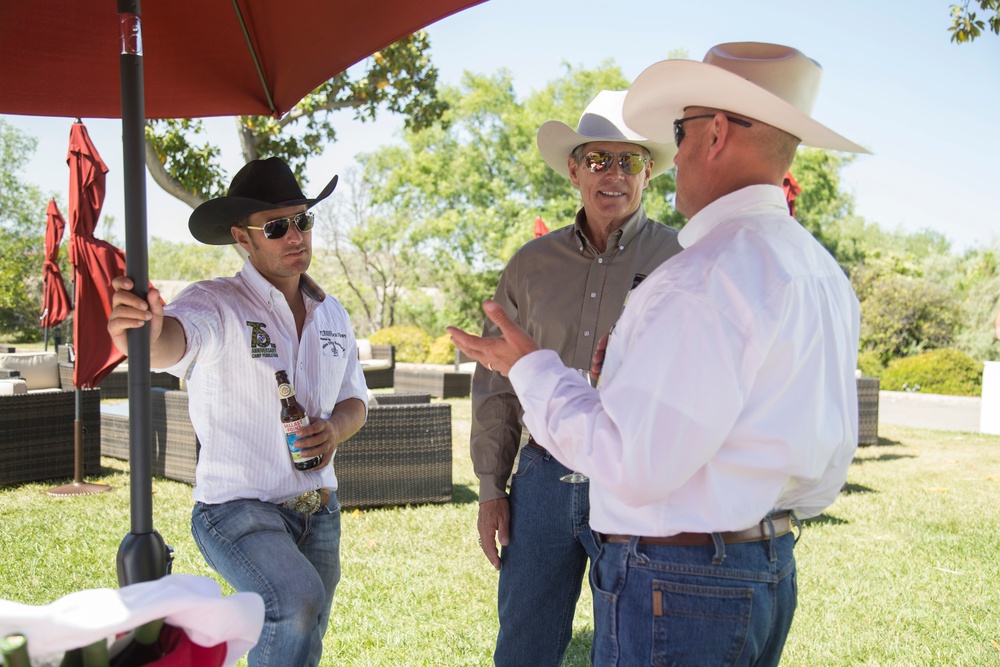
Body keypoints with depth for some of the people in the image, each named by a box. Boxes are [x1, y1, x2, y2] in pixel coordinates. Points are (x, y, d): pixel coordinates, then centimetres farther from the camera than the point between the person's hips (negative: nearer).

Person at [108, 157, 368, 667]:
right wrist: (143, 334, -60)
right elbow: (175, 340, -36)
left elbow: (354, 400, 15)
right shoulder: (217, 304, -14)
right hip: (237, 509, -6)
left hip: (318, 510, 6)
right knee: (297, 604, -31)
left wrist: (335, 429, -8)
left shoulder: (331, 314, 7)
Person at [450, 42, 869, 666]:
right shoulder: (824, 272, 8)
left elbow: (632, 465, -23)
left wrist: (533, 369, -9)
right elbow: (831, 460, 13)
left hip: (676, 587, -9)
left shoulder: (707, 274, -22)